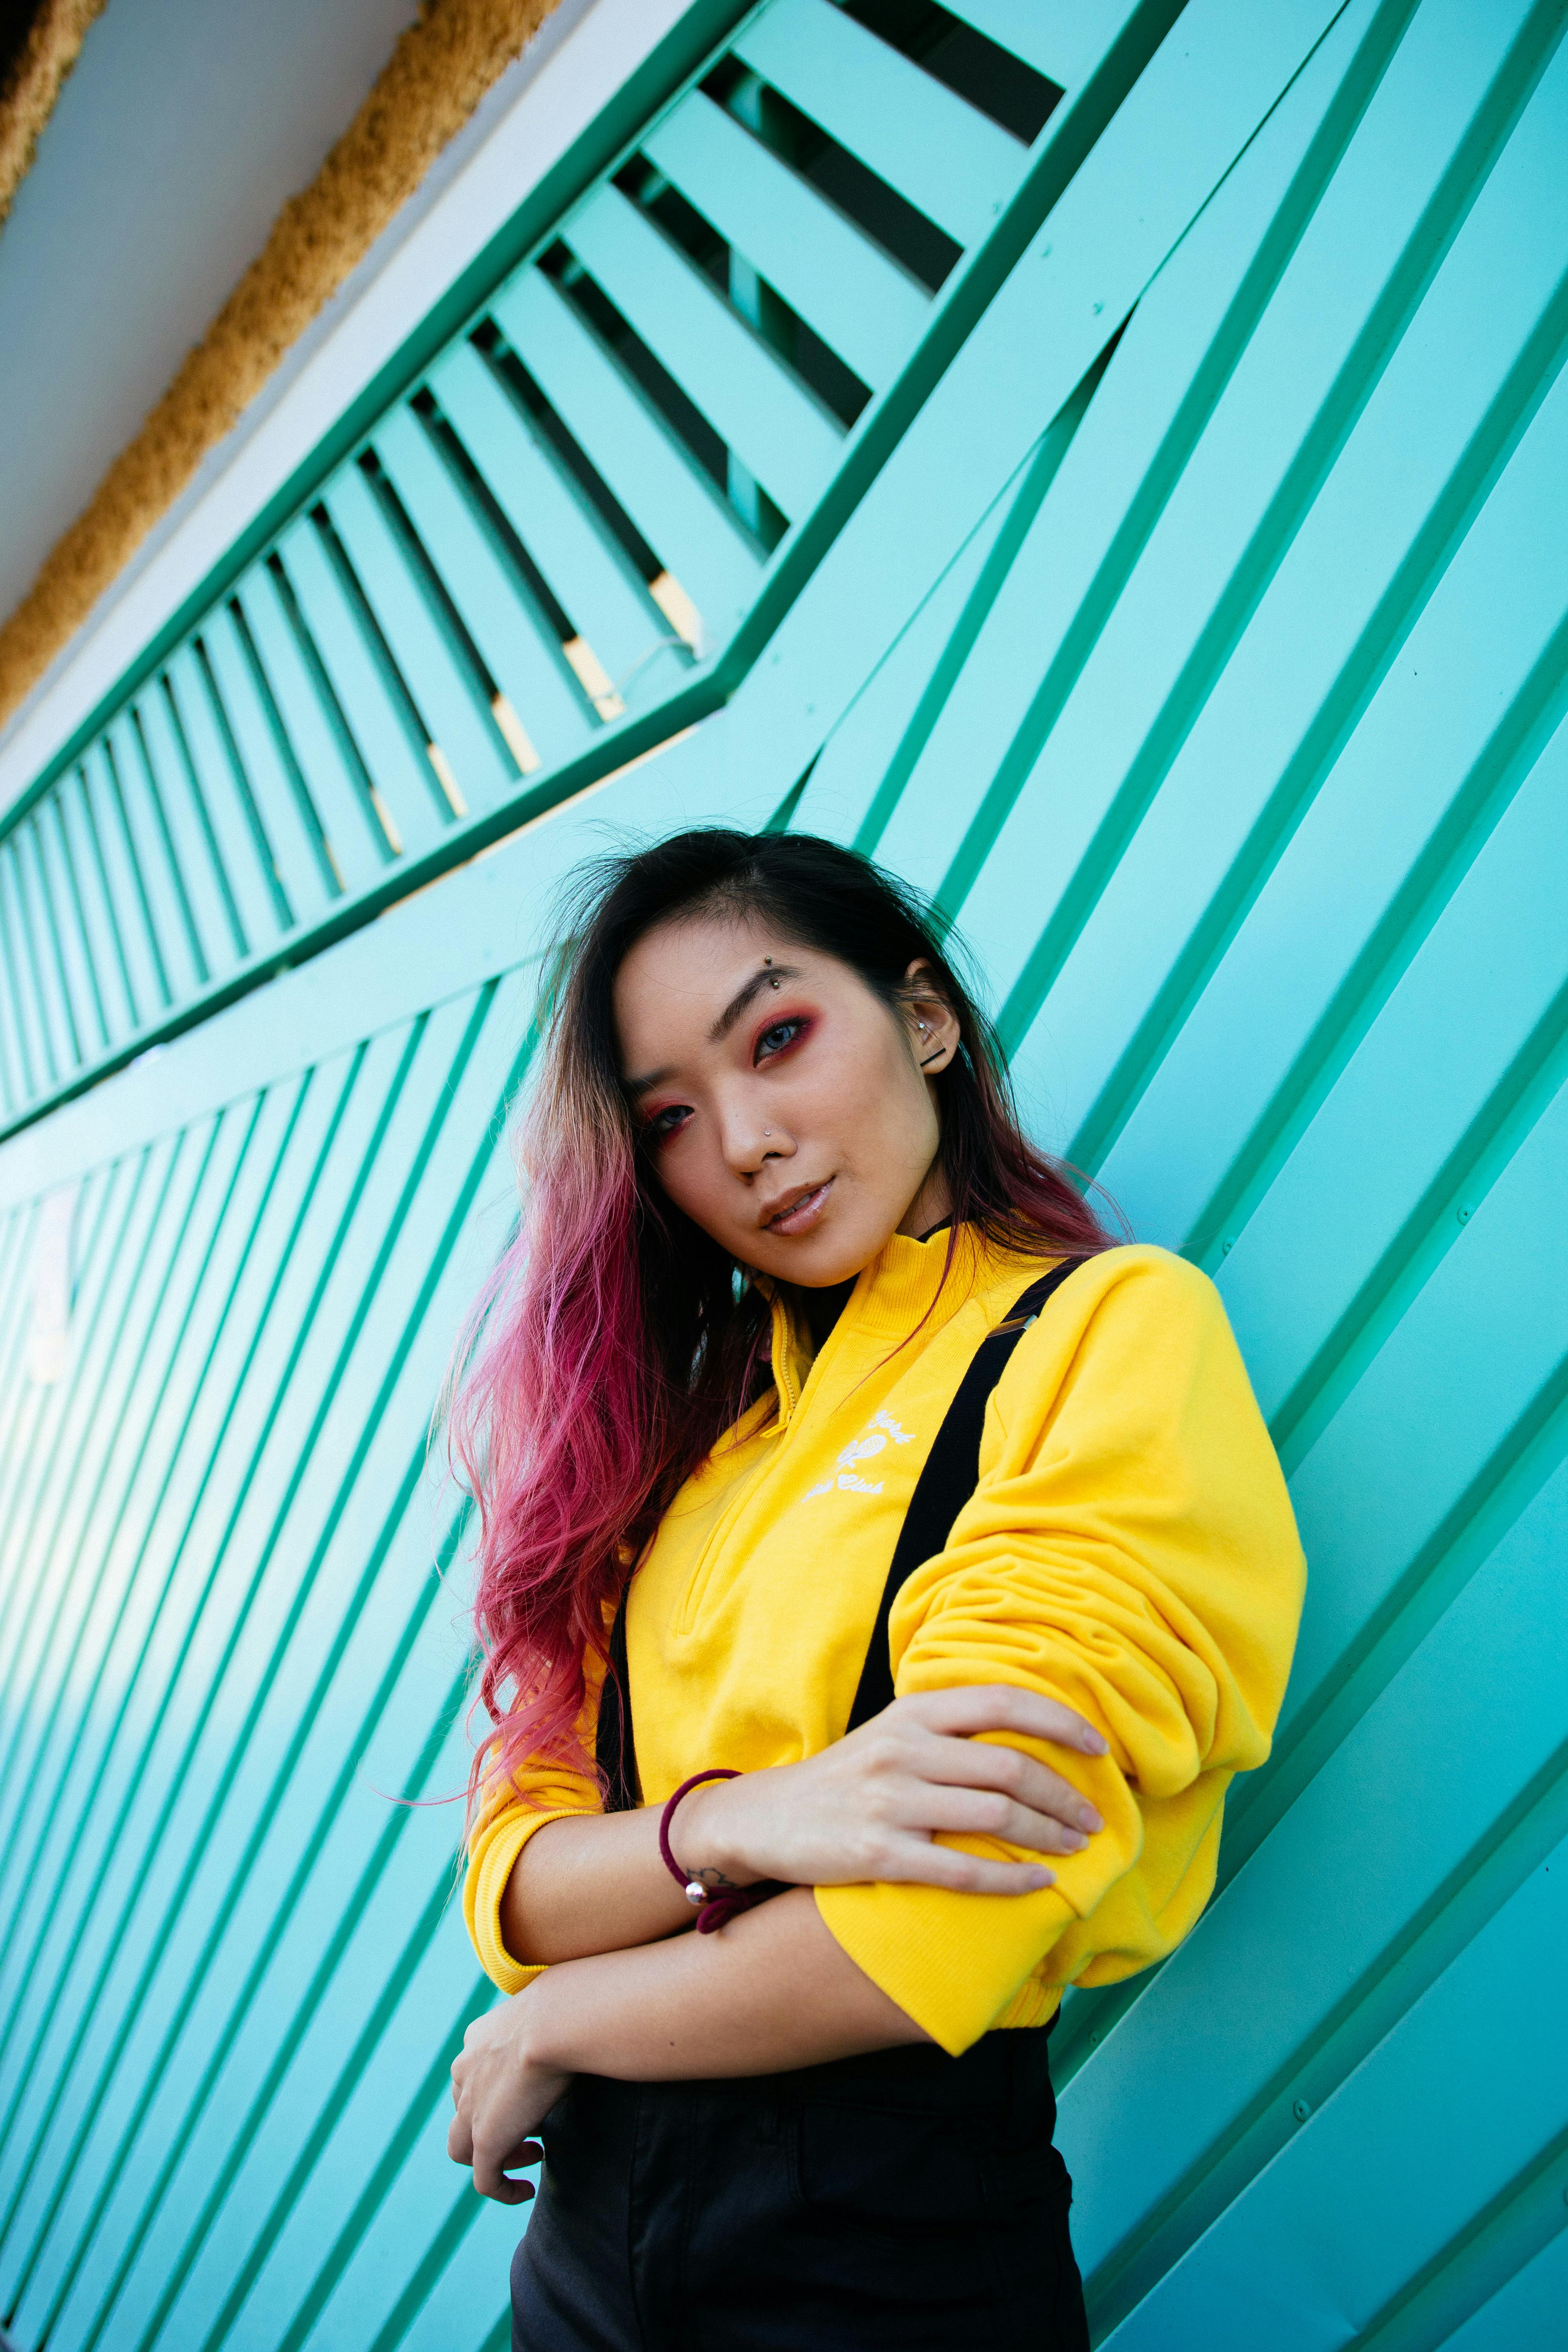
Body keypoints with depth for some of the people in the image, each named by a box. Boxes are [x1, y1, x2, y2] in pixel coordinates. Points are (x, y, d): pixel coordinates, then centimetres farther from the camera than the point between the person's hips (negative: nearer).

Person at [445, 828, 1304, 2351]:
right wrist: (728, 1827, -21)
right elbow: (515, 1879, 0)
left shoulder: (1117, 1330, -13)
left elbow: (925, 1941, -19)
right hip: (593, 2226, 5)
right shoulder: (691, 1425, 4)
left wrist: (551, 2027, -4)